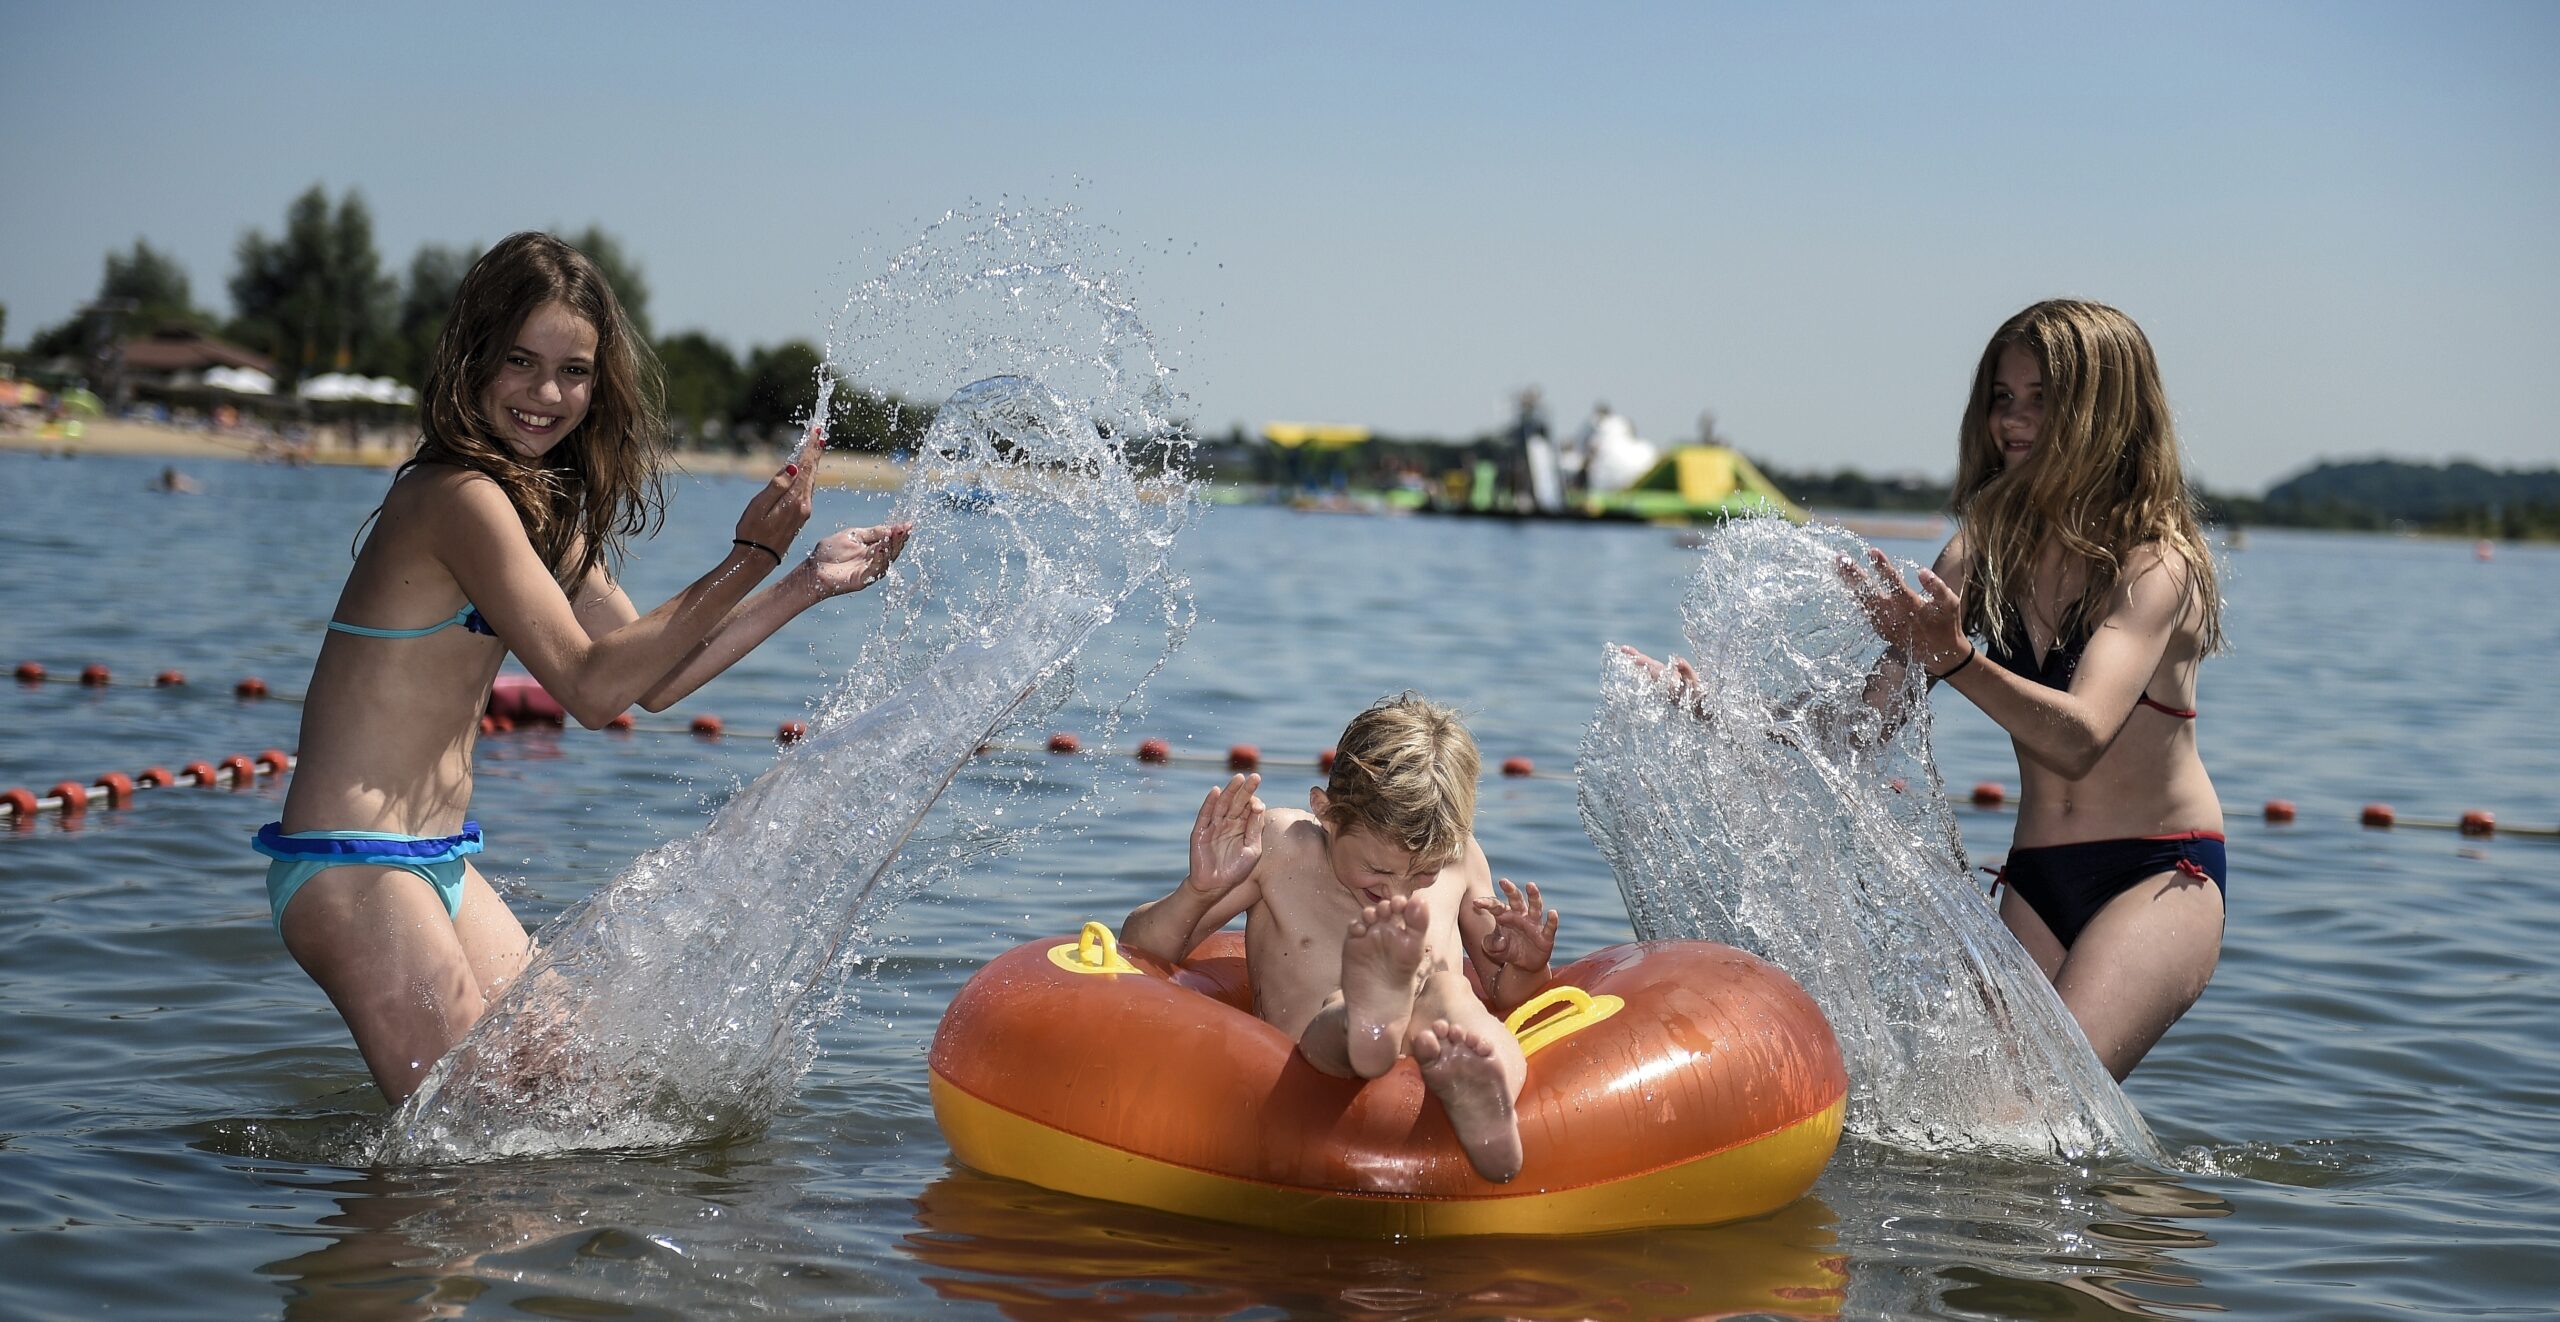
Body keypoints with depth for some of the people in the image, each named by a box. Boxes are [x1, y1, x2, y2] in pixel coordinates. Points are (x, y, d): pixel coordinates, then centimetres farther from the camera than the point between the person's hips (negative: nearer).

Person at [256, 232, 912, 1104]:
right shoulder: (464, 497, -19)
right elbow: (590, 686, -22)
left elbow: (653, 677, 12)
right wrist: (750, 559, -24)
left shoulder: (542, 506, 12)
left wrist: (807, 584, 9)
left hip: (438, 866, 10)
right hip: (355, 869, -10)